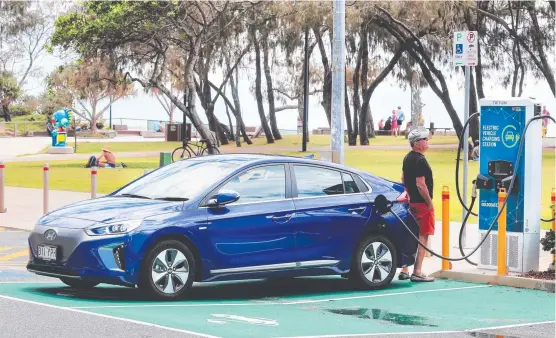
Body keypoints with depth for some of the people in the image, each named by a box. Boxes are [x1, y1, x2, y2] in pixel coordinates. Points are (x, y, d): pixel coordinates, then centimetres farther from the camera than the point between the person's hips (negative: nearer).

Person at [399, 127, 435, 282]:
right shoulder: (420, 160, -18)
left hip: (412, 202, 9)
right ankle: (417, 272, -7)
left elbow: (403, 179, 21)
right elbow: (420, 184, -22)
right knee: (422, 236, -5)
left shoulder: (407, 158, 12)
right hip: (422, 204, -9)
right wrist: (430, 202, -16)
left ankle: (404, 270, 18)